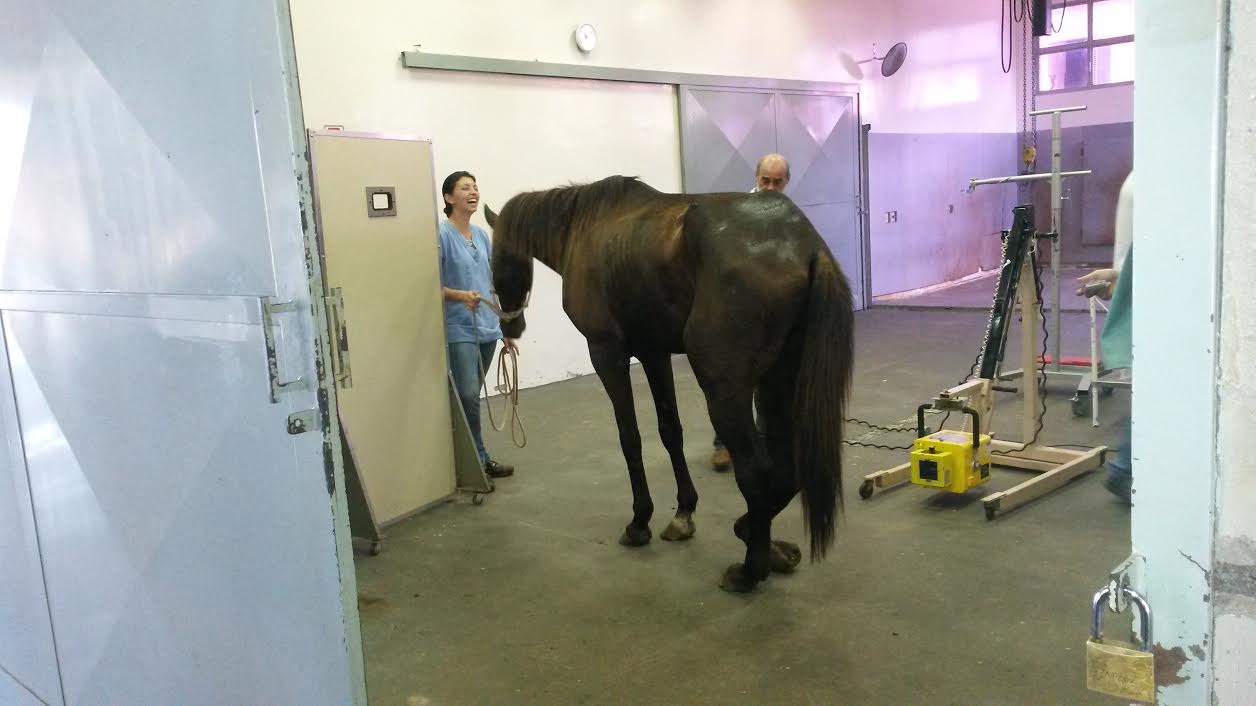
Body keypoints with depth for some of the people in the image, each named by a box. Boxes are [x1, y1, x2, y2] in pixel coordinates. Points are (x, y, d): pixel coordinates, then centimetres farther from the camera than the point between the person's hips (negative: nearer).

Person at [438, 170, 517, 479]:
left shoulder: (482, 235, 11)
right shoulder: (442, 234, -8)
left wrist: (505, 326, 17)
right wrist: (460, 295, -27)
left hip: (487, 328, 6)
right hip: (459, 329, -6)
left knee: (471, 394, 11)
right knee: (468, 395, -10)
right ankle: (479, 459, 1)